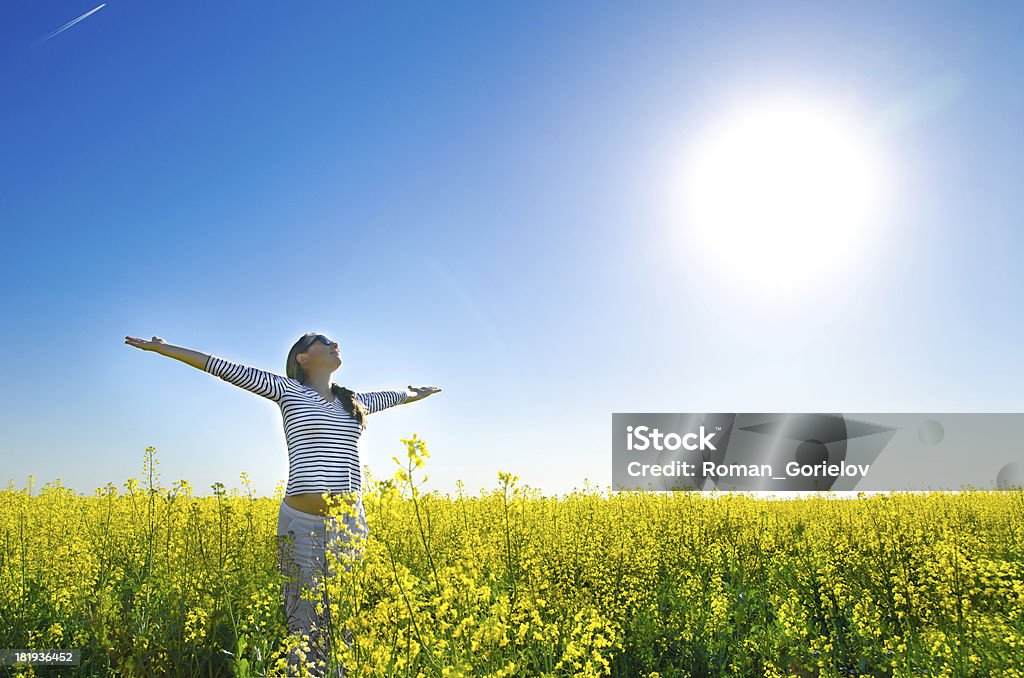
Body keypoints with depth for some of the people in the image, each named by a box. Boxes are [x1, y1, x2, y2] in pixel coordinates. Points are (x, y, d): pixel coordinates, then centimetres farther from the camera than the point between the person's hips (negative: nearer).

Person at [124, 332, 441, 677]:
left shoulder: (355, 401, 15)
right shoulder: (288, 390, 3)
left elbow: (395, 396, 35)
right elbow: (225, 368, 2)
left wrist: (418, 392, 52)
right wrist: (161, 347, 3)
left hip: (350, 524, 4)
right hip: (304, 524, -4)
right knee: (306, 629, -1)